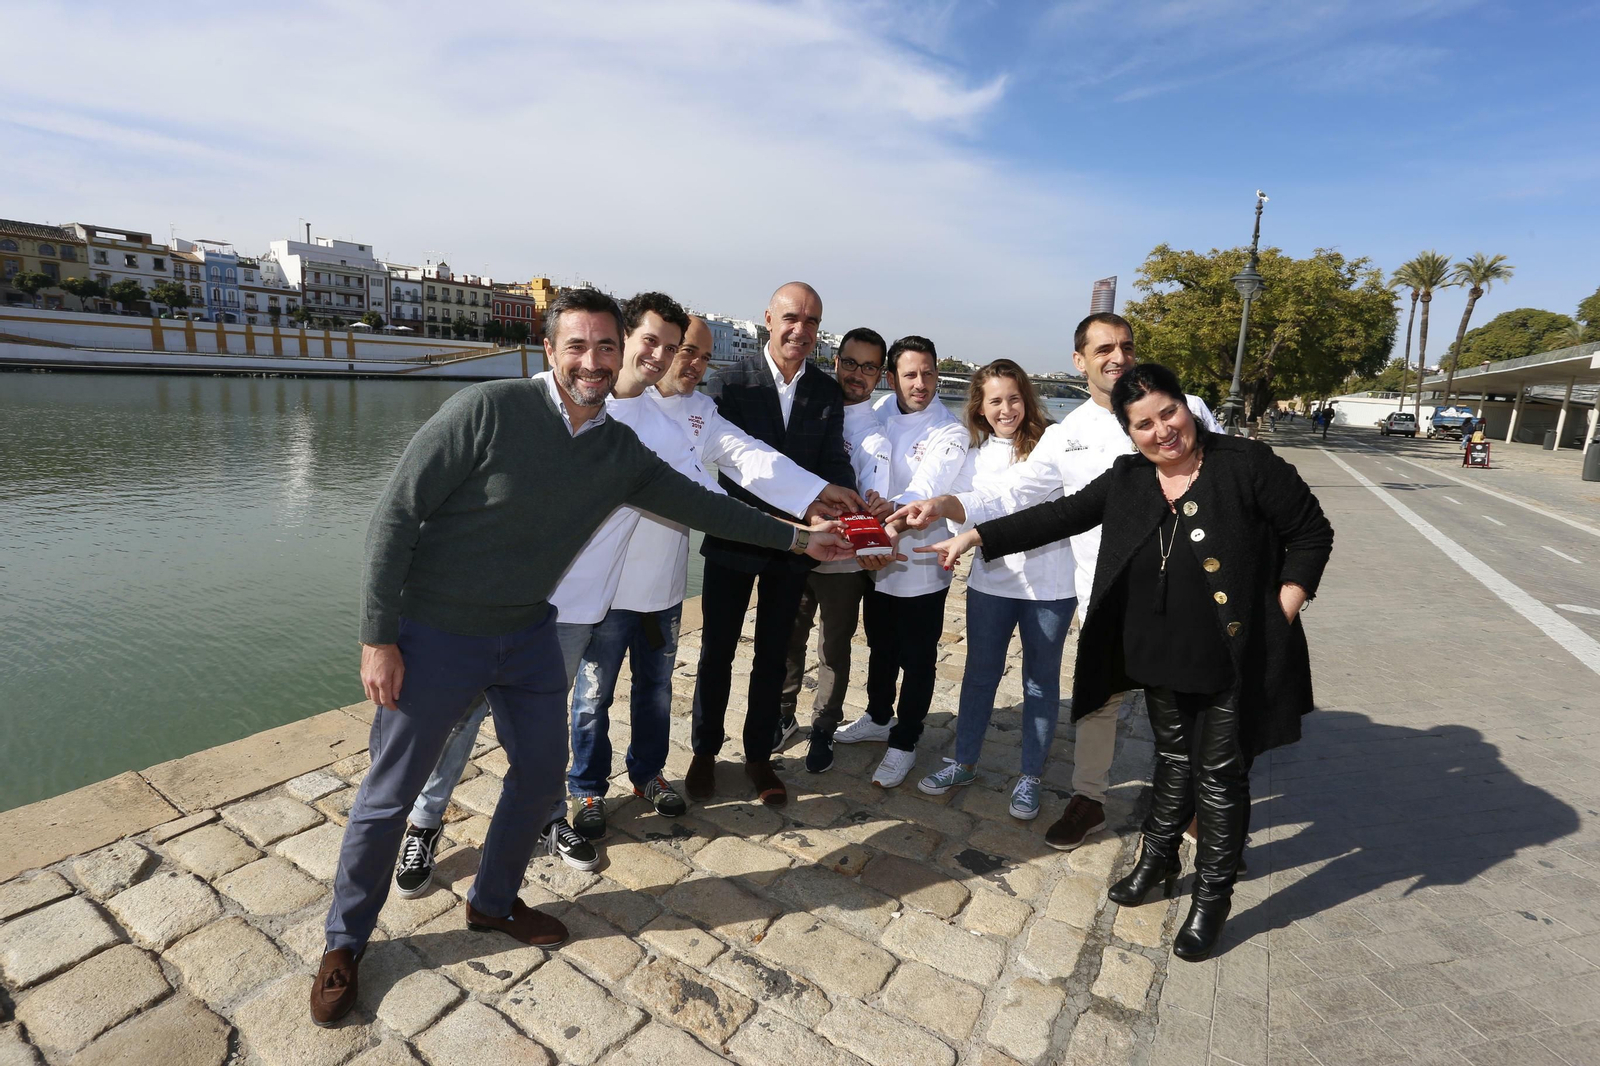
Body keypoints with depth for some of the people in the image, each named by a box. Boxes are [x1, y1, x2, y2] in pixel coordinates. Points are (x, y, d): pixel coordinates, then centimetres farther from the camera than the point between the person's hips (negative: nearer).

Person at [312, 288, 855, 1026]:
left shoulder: (622, 452, -4)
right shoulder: (488, 410, -22)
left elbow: (698, 503, 6)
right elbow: (398, 512, -18)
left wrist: (798, 539, 10)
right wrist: (378, 637, -17)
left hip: (529, 634, 5)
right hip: (435, 635, -5)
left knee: (541, 774, 14)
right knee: (389, 795, 8)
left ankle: (493, 903, 41)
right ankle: (345, 940, 35)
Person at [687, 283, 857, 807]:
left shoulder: (827, 392, 1)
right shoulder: (730, 382, -10)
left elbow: (834, 463, -3)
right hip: (734, 541, -3)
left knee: (773, 655, 15)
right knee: (717, 651, 11)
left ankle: (759, 755, 33)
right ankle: (705, 752, 32)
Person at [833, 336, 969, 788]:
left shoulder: (949, 433, -14)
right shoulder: (878, 412, 1)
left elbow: (925, 488, -29)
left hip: (921, 567, -5)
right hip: (876, 559, 5)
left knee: (917, 661, 9)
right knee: (880, 648, 23)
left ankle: (904, 742, 29)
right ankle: (878, 717, 46)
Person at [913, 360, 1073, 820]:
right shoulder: (975, 452, 5)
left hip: (1049, 585, -3)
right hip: (991, 581, 3)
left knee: (1041, 680, 12)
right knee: (980, 673, 15)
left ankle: (1030, 777, 28)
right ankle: (964, 762, 34)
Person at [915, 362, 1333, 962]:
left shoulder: (1246, 464, -12)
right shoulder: (1127, 480, 1)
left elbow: (1312, 533, -4)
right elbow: (1059, 517, -1)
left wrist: (1282, 612, -11)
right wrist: (975, 537, -8)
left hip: (1236, 660, -4)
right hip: (1163, 658, 4)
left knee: (1220, 775, 10)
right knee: (1172, 760, 21)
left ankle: (1212, 896, 29)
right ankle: (1158, 860, 42)